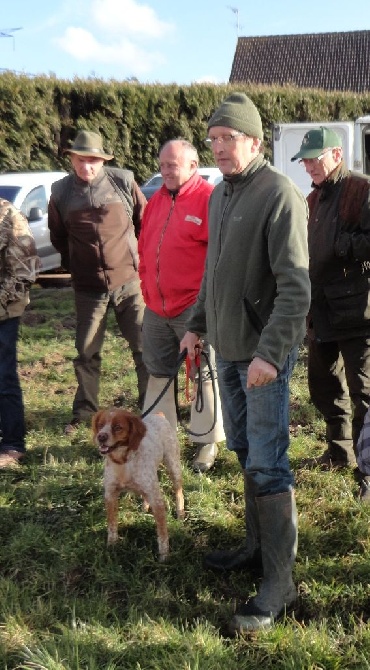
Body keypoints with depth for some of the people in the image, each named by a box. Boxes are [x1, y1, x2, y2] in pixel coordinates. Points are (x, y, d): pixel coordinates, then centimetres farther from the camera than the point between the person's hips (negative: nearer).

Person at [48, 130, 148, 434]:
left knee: (145, 346, 4)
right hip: (88, 287, 1)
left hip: (129, 280, -1)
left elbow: (146, 222, 6)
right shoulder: (61, 192, 0)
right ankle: (84, 411, 24)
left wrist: (141, 258, 8)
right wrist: (74, 265, 13)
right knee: (86, 352, 10)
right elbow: (58, 237, 14)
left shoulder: (123, 182, -4)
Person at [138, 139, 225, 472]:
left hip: (194, 307, -7)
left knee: (204, 375, 4)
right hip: (155, 308, 7)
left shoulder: (209, 199, -11)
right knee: (158, 373, 16)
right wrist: (147, 287, 14)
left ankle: (207, 441, 15)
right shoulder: (156, 201, 12)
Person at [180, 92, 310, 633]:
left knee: (267, 464, -6)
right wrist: (197, 325, 18)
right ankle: (258, 547, 32)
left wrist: (269, 353, -25)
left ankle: (279, 583, 3)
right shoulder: (220, 193, 11)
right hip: (228, 347, 8)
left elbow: (295, 287, -21)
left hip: (264, 353, -8)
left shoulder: (279, 194, -16)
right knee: (245, 451, 17)